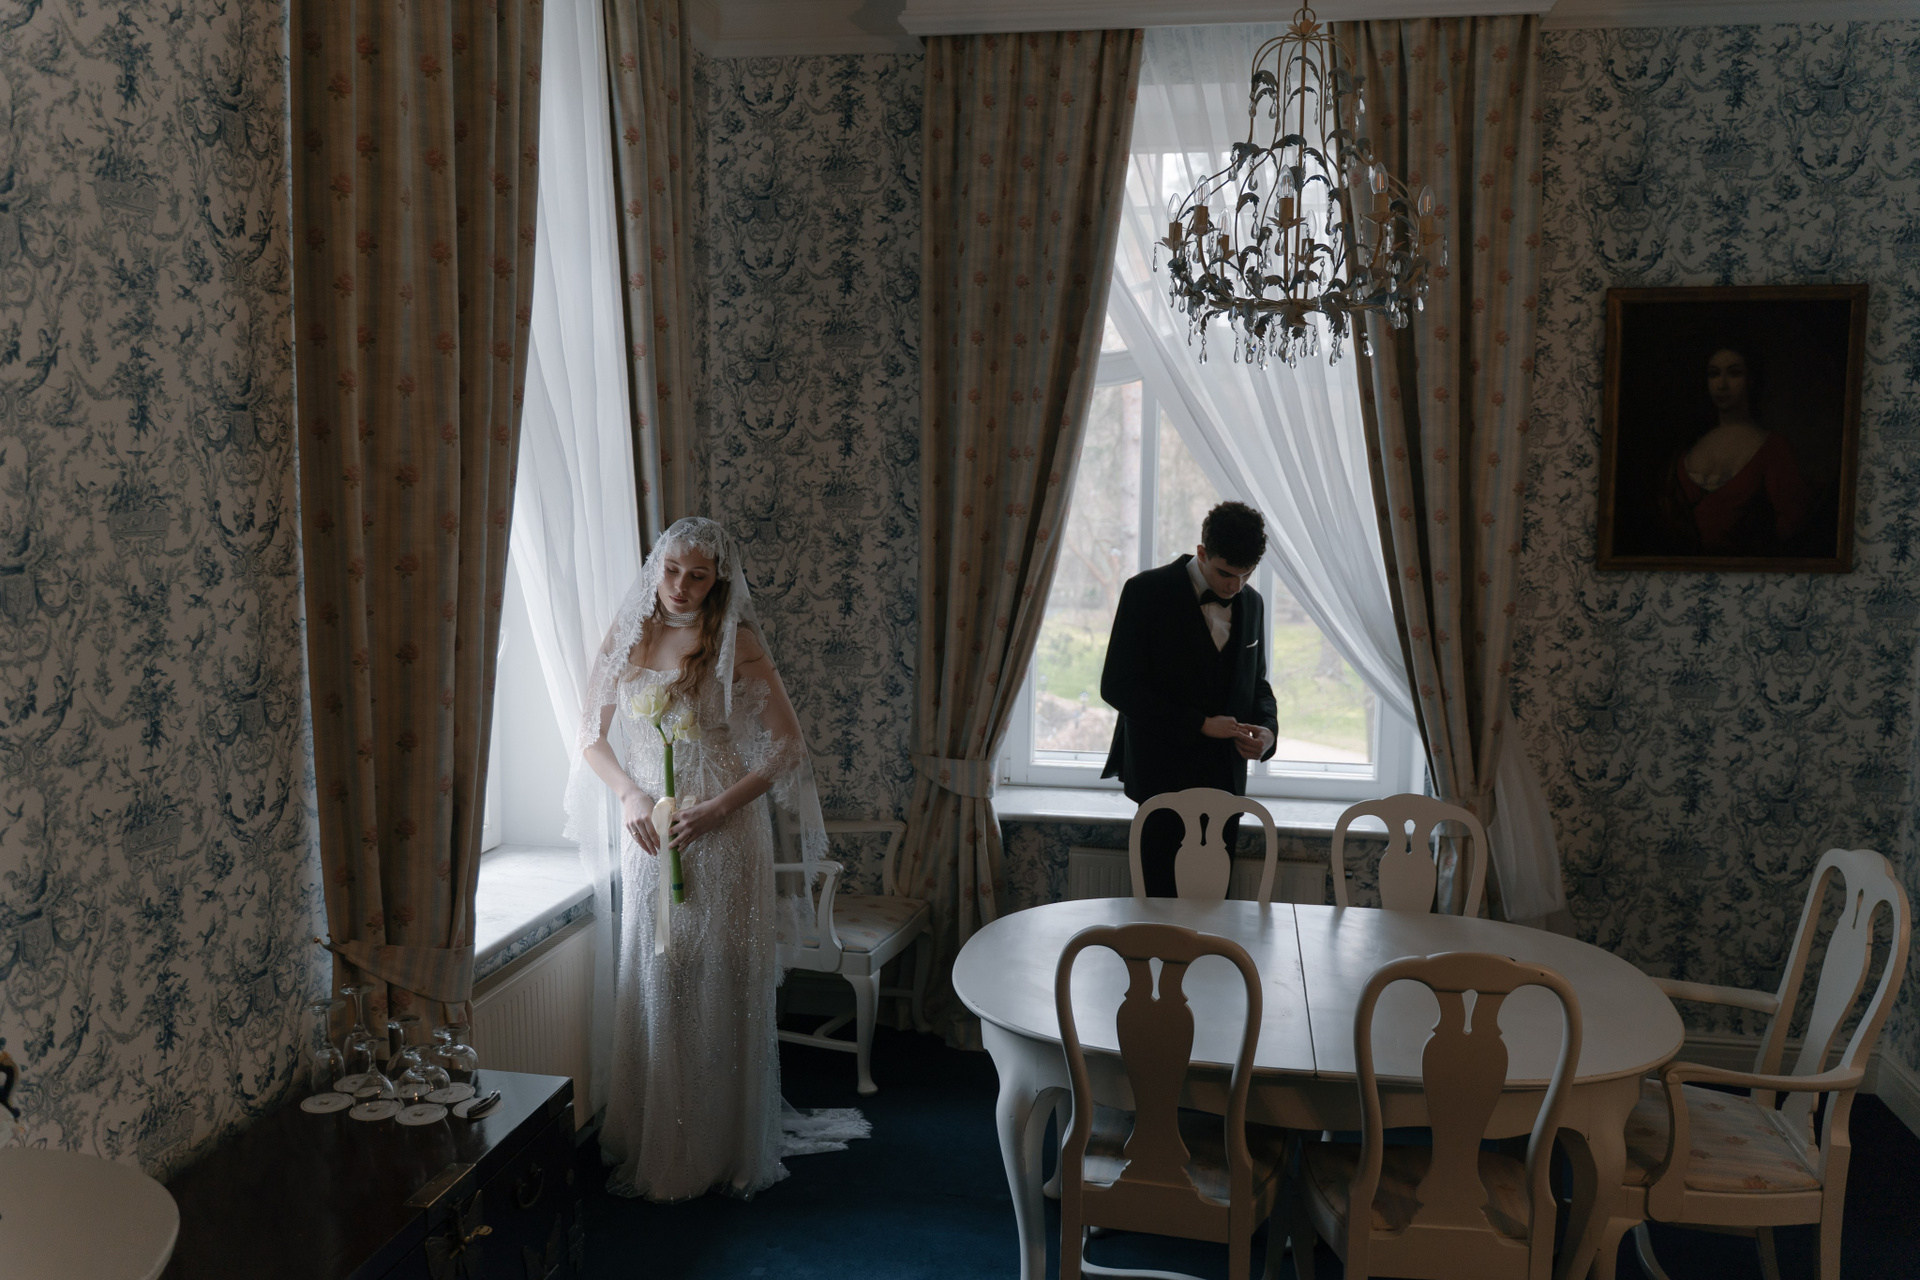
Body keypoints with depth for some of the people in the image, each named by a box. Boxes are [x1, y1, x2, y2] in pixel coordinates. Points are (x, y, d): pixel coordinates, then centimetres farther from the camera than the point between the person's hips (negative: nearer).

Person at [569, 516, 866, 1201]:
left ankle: (727, 1150, 16)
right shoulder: (628, 639, 5)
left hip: (724, 835, -3)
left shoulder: (737, 644, -6)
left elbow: (786, 745, -7)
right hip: (649, 834, 4)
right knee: (654, 984, 10)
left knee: (723, 984, 2)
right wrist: (630, 795, -7)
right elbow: (592, 737, 10)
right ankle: (657, 1144, 24)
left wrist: (720, 806, -16)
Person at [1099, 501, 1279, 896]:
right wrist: (1200, 723, -17)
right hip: (1165, 776, -5)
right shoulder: (1147, 591, -8)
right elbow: (1117, 686, -12)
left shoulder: (1251, 603, 10)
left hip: (1225, 777, 5)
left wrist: (1267, 728, -3)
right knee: (1164, 904, -5)